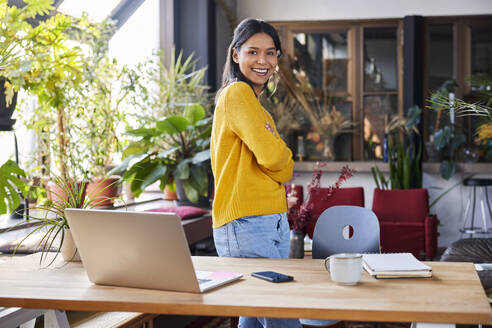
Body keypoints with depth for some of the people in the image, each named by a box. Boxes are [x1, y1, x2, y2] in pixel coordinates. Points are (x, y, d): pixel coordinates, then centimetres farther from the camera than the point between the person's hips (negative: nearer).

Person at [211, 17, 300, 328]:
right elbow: (272, 156, -18)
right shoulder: (237, 93, -9)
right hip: (247, 226, -10)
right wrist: (286, 165, 2)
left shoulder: (255, 102, 22)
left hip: (274, 223, 10)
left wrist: (279, 166, 1)